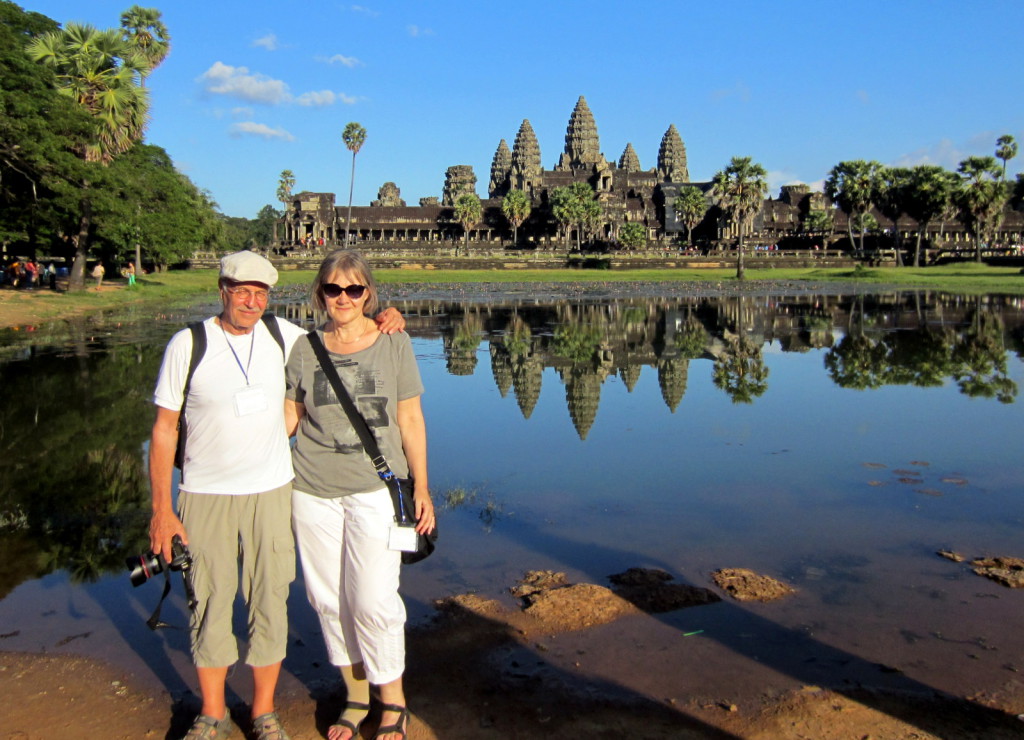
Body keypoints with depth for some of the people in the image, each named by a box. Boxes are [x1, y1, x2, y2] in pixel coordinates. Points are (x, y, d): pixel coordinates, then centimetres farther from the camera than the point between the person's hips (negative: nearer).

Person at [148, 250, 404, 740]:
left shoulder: (280, 335, 2)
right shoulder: (187, 345, -6)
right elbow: (164, 430, -3)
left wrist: (382, 323, -2)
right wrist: (161, 509, -6)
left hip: (270, 492, 2)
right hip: (205, 497, -1)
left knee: (269, 605, 8)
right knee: (209, 607, 9)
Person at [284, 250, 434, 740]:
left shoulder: (394, 344, 1)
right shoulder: (303, 349, 4)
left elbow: (410, 420, 3)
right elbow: (288, 416, 11)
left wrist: (421, 488, 3)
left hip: (374, 489, -2)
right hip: (312, 492, 3)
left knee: (373, 600, -5)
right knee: (328, 598, 9)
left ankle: (393, 701, 18)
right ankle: (355, 697, 29)